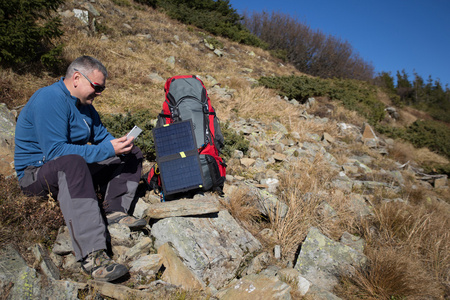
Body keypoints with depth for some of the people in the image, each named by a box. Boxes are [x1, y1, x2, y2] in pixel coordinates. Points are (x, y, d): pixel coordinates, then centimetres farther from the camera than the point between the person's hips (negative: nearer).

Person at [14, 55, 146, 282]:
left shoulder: (83, 103, 8)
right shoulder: (49, 99, -20)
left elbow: (101, 135, 13)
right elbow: (55, 151, -29)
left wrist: (117, 144, -11)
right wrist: (107, 150, -30)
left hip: (72, 168, 9)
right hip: (36, 173, -9)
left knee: (132, 153, 5)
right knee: (71, 162, -44)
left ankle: (113, 211, -15)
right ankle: (91, 255, -45)